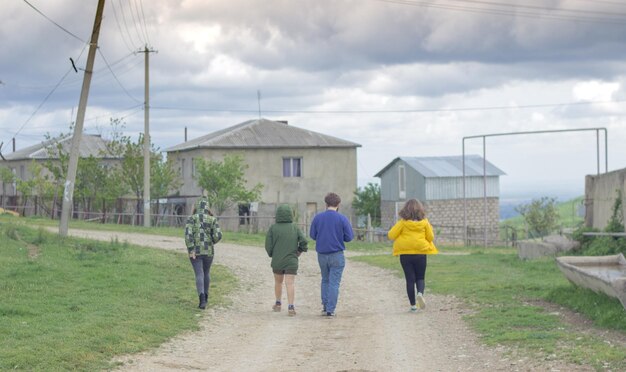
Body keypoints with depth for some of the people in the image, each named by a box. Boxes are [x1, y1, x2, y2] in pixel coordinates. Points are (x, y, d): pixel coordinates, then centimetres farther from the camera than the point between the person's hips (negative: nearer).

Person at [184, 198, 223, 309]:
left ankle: (202, 298, -26)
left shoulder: (191, 219, -3)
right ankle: (205, 295, 37)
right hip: (208, 251, 1)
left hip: (195, 251, -1)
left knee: (199, 275, -5)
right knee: (206, 272, 23)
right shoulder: (212, 220, -1)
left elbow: (188, 234, -16)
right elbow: (218, 235, -10)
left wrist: (191, 250, -15)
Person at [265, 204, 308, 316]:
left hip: (277, 261, 0)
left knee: (278, 282, 20)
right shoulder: (294, 228, -1)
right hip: (292, 261, 0)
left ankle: (278, 304, 32)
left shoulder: (273, 228, -5)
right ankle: (291, 307, -17)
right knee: (290, 283, -5)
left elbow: (268, 245, -7)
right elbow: (304, 241, -7)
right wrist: (299, 251, 10)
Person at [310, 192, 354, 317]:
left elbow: (312, 235, 4)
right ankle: (330, 310, -1)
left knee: (325, 280, 20)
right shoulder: (342, 219, -9)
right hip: (337, 255, -3)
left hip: (322, 254, 3)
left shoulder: (317, 218, -1)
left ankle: (324, 305, 16)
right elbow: (349, 237, -6)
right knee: (334, 282, 2)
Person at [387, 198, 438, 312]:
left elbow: (391, 235, -5)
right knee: (420, 278, 12)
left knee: (410, 279, 6)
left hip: (405, 254, -1)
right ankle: (420, 293, -20)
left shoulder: (403, 222, -7)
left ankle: (413, 305, 5)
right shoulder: (424, 222, -3)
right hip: (420, 253, 1)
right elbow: (431, 237, 2)